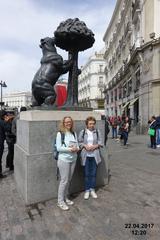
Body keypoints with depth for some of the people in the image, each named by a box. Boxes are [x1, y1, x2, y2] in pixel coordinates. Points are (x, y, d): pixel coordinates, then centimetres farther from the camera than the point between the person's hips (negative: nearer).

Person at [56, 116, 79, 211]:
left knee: (69, 180, 15)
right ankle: (60, 201, 19)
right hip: (64, 160, -5)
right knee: (64, 180, 2)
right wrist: (70, 149, -21)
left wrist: (76, 149, -14)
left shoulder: (74, 133, 6)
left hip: (73, 160, 5)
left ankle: (66, 198, 33)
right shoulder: (60, 133, -10)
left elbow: (77, 146, 8)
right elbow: (58, 148, -14)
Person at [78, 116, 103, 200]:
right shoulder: (82, 132, -3)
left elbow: (100, 142, 3)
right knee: (87, 174, 8)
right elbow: (79, 142, -1)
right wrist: (85, 146, -17)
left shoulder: (97, 131, 0)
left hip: (95, 155, 1)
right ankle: (87, 190, 24)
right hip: (86, 155, -1)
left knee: (93, 173, 11)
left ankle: (92, 190, 28)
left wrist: (95, 146, -14)